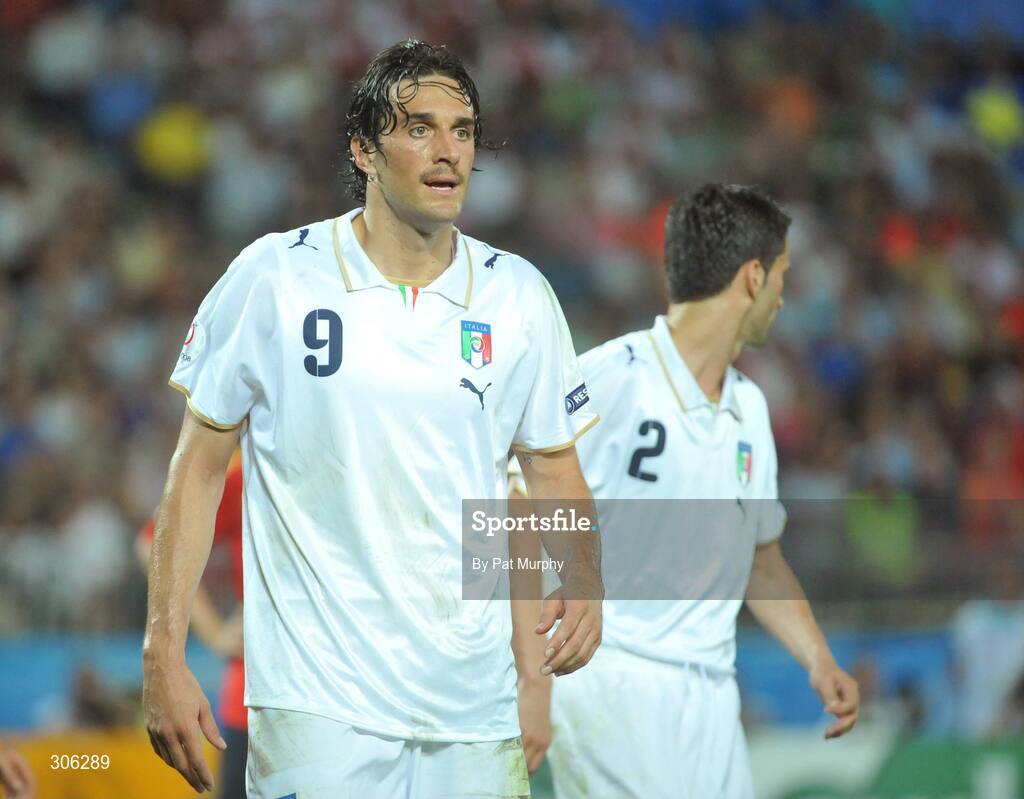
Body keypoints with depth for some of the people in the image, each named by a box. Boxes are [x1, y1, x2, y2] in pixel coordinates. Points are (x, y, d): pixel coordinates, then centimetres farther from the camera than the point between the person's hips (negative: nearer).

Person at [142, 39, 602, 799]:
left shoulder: (518, 294, 5)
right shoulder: (274, 276, -3)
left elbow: (557, 473, 14)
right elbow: (199, 468, 1)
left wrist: (583, 584, -6)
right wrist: (164, 656, -4)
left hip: (475, 704, 3)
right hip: (316, 700, -3)